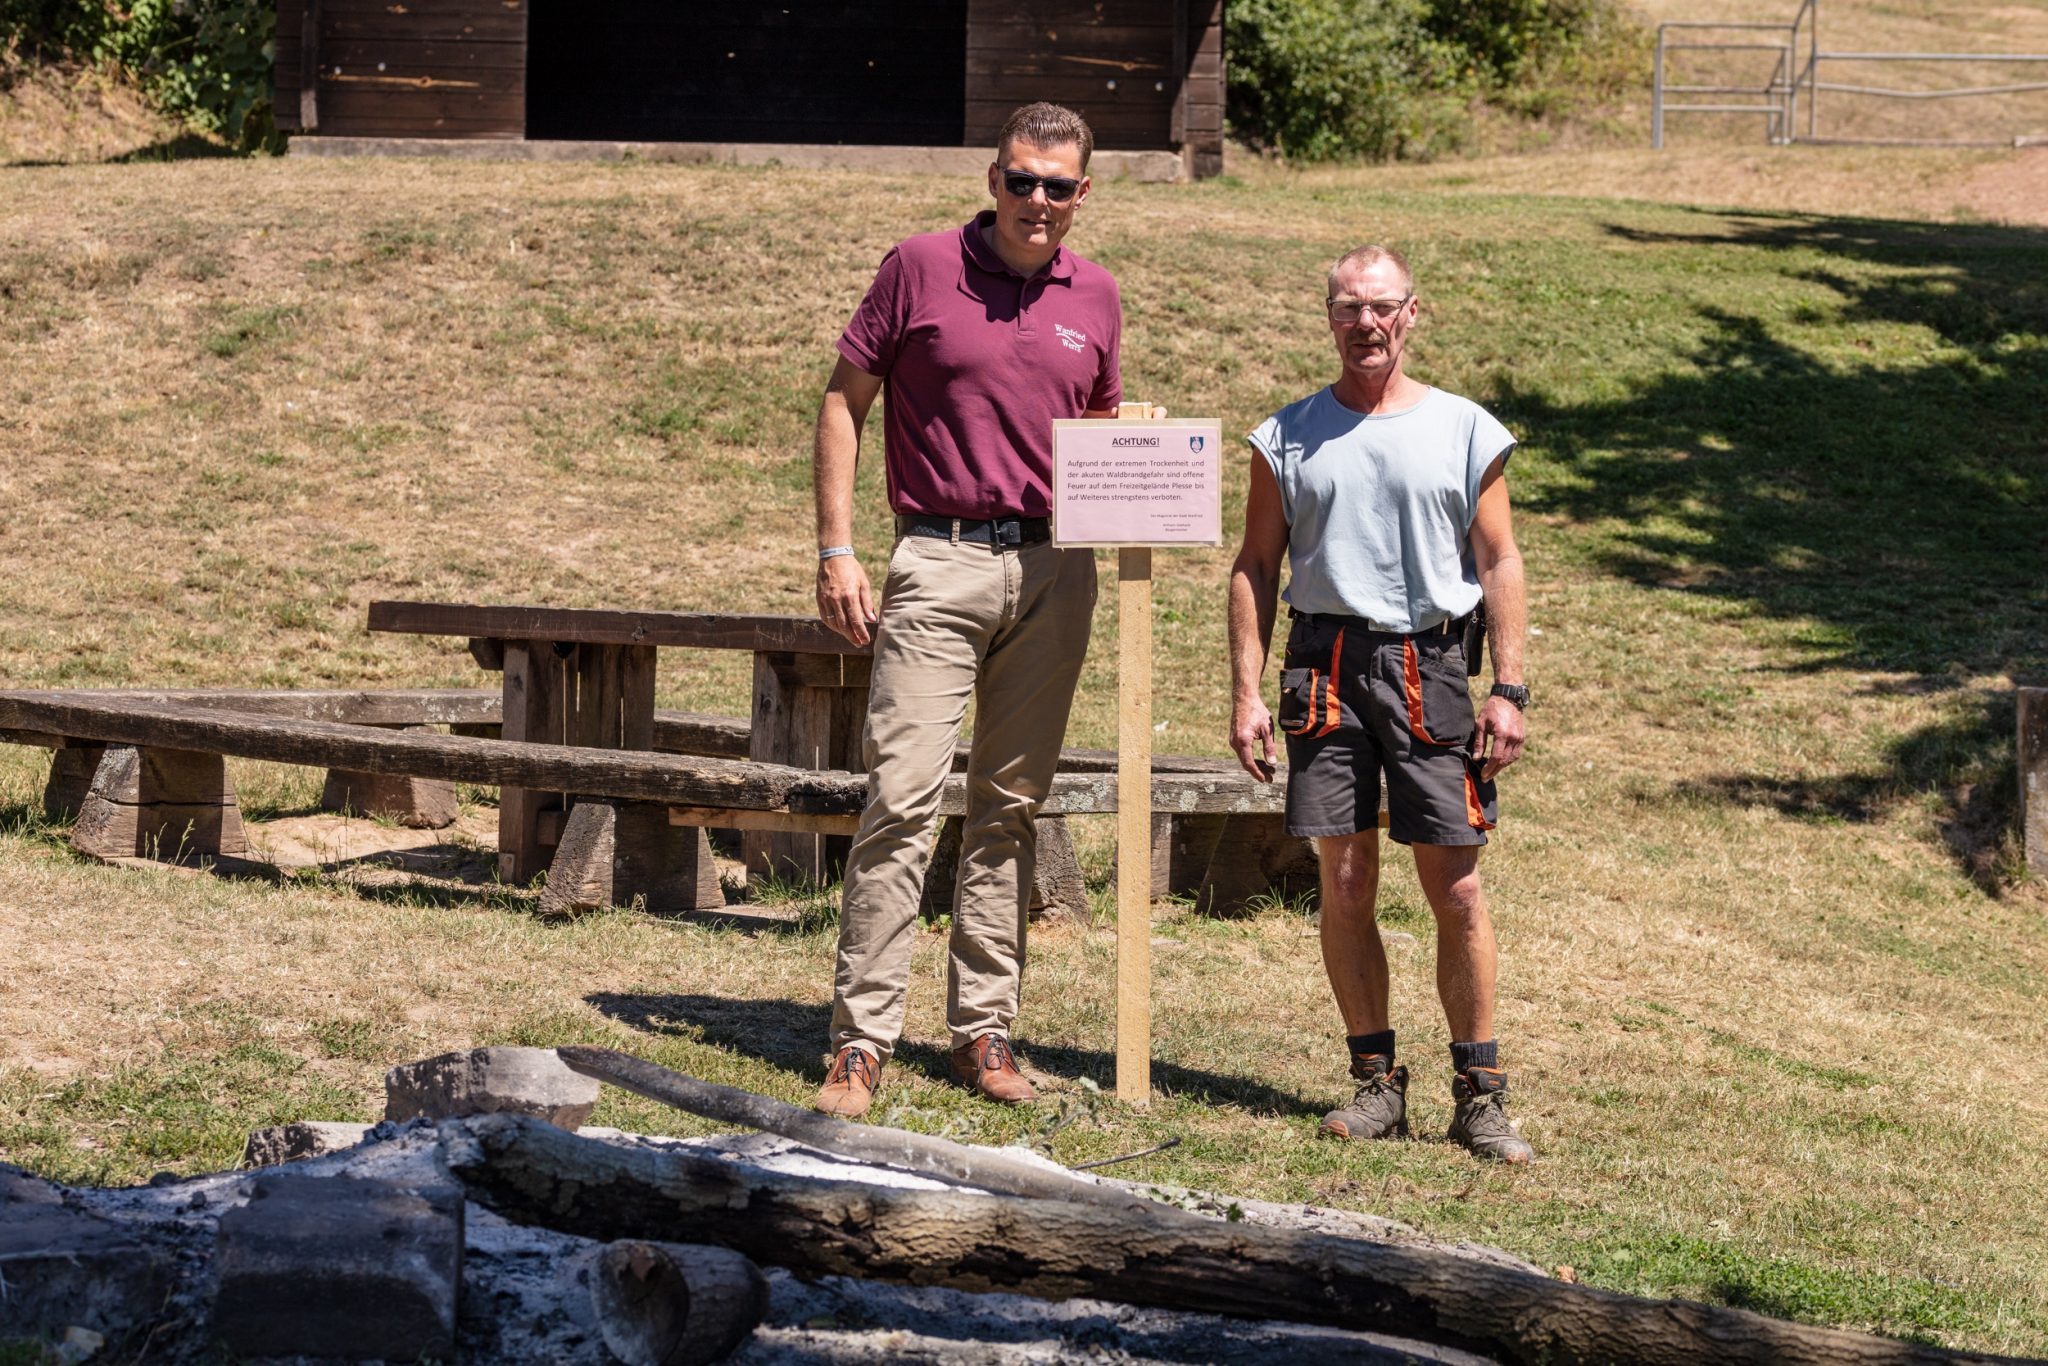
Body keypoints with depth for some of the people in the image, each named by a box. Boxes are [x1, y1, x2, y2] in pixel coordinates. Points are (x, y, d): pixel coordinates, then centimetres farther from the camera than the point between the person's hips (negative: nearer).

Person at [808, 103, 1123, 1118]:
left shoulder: (1095, 296, 11)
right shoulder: (921, 269, 0)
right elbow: (844, 400, 3)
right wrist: (835, 549, -4)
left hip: (1055, 568, 4)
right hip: (939, 564, -4)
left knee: (1012, 807, 8)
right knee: (901, 799, -11)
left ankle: (984, 1030, 15)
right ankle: (861, 1041, -10)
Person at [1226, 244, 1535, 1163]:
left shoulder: (1466, 432, 8)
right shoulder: (1288, 439, 11)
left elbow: (1499, 563, 8)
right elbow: (1255, 568, 11)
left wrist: (1508, 690, 0)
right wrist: (1246, 692, 3)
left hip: (1430, 666, -1)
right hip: (1327, 662, 1)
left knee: (1456, 887, -4)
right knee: (1345, 879, 1)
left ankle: (1479, 1091, 1)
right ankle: (1375, 1079, 10)